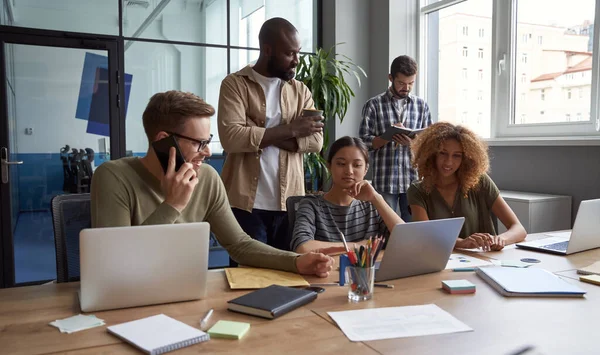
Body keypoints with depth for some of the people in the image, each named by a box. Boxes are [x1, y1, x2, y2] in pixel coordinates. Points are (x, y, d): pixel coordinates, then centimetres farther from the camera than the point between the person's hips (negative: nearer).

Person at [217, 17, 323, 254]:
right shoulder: (235, 84, -1)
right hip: (247, 203, -4)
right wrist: (290, 130, -13)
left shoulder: (301, 91, 12)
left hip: (289, 202, 4)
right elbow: (231, 138, -17)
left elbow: (315, 141, -1)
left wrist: (261, 136, -12)